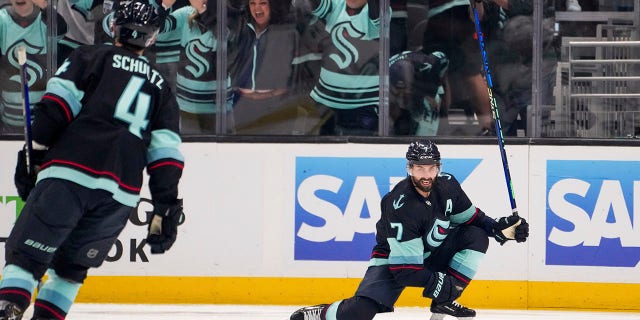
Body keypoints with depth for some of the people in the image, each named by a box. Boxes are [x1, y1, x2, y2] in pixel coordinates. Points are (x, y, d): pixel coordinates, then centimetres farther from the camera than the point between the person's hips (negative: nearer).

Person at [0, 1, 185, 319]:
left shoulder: (91, 58, 14)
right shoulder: (160, 89, 26)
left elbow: (56, 104, -1)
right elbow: (166, 152, 16)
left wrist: (32, 154, 0)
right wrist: (166, 209, 13)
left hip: (68, 173, -4)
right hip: (121, 194, 4)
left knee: (26, 253, -5)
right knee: (72, 264, 20)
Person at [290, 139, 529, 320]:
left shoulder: (447, 185, -11)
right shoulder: (400, 206, -30)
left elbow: (470, 217, 8)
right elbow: (405, 269, -30)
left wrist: (499, 228, -8)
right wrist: (442, 282, -29)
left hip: (433, 253, 7)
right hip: (394, 259, -7)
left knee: (476, 236, -13)